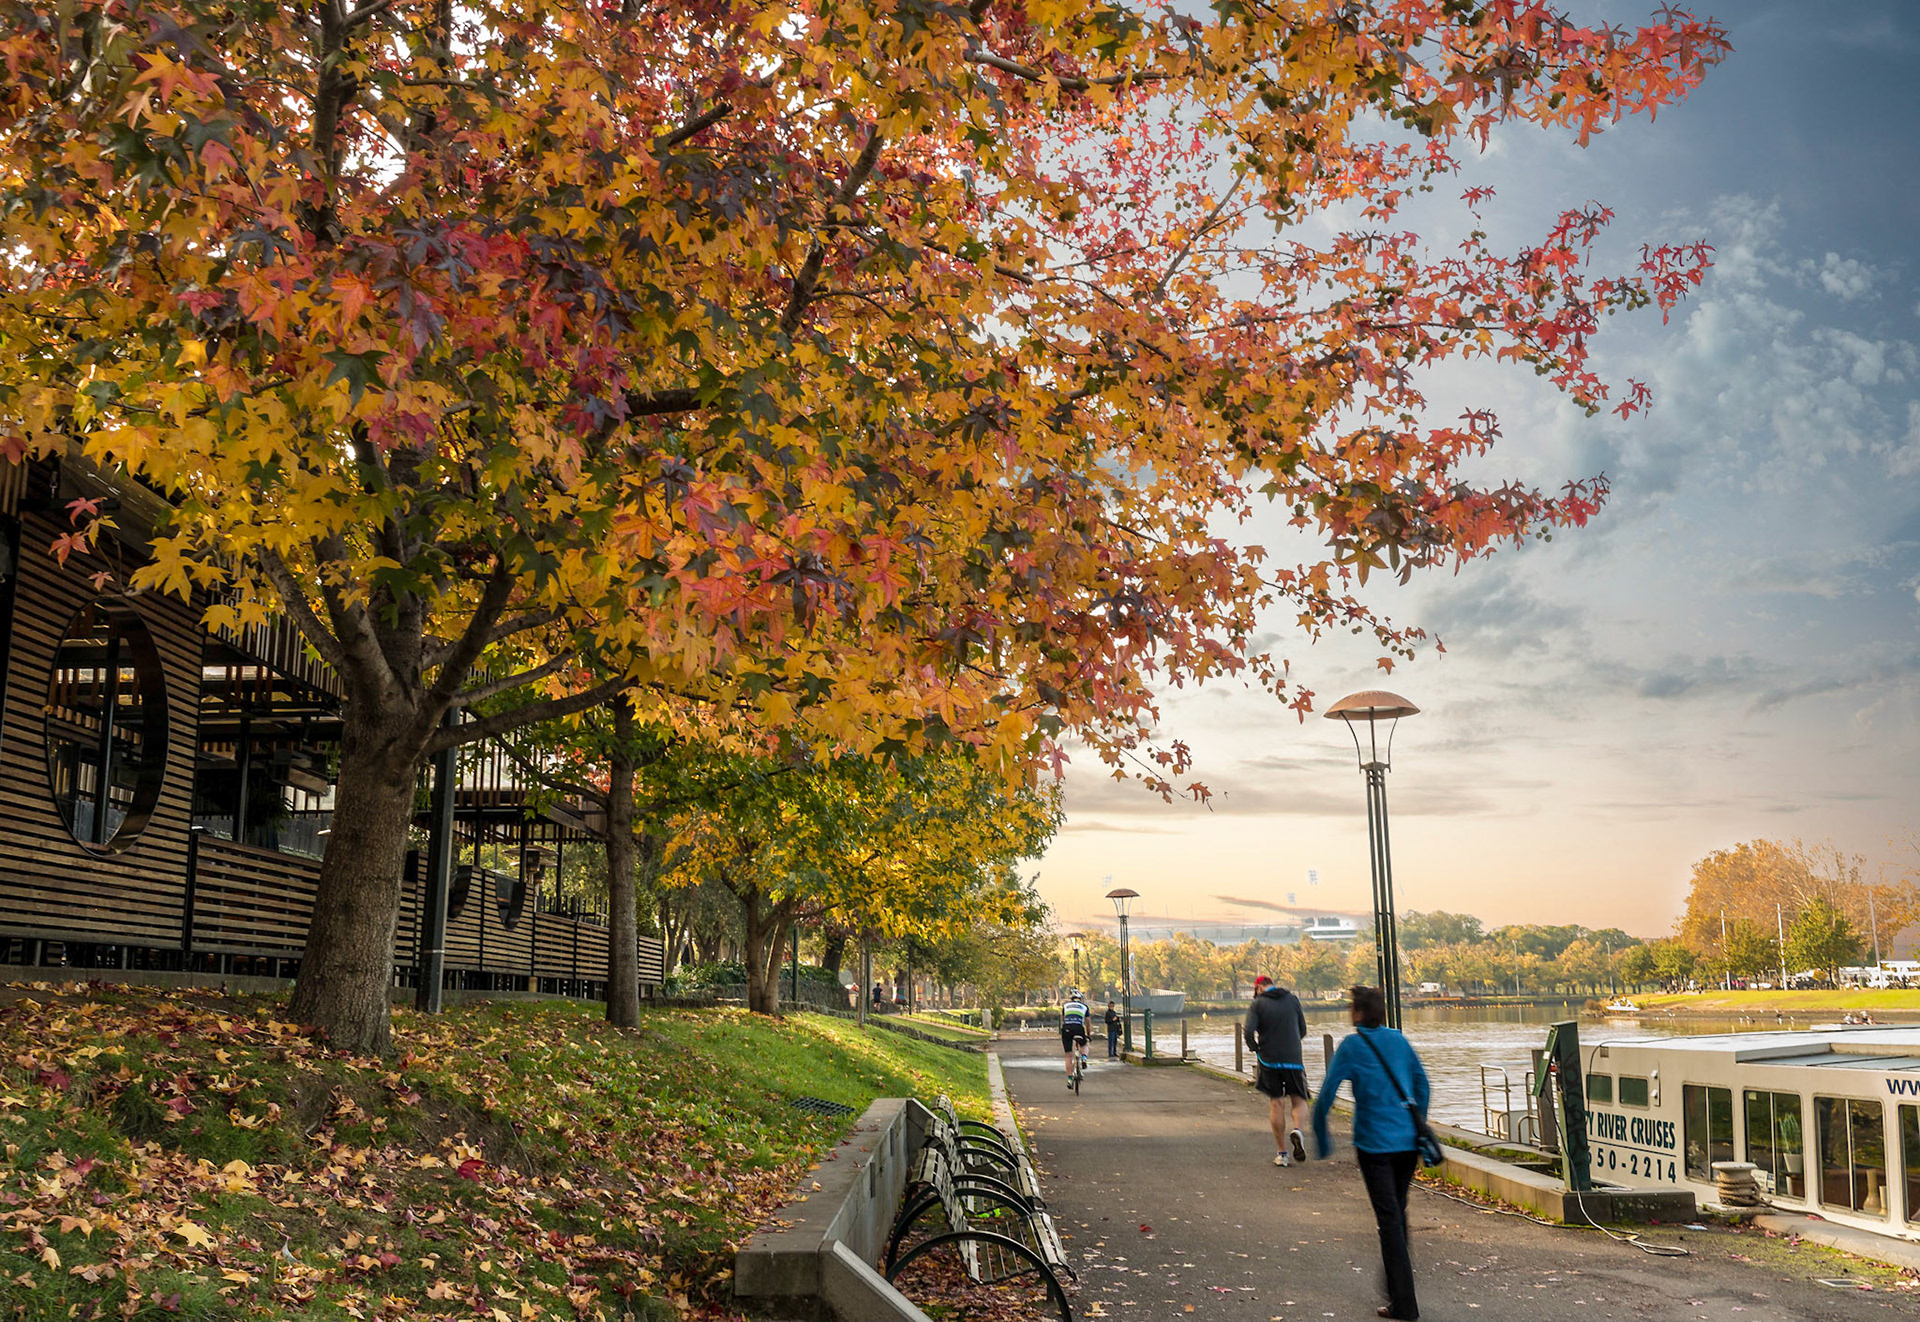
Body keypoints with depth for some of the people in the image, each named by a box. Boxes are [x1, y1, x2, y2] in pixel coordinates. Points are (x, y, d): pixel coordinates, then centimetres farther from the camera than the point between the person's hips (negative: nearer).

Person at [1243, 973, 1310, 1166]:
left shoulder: (1258, 1004, -1)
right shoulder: (1292, 999, 7)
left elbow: (1248, 1032, -12)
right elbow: (1303, 1030, 12)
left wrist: (1255, 1049, 7)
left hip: (1268, 1059, -1)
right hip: (1293, 1059, 1)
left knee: (1276, 1103, 6)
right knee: (1299, 1100, 11)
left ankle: (1282, 1152, 7)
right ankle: (1297, 1129, -21)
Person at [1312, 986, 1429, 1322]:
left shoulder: (1353, 1045, -5)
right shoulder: (1399, 1040, 8)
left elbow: (1326, 1094, -7)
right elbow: (1422, 1084, 17)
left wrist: (1321, 1139, 4)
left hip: (1374, 1143, -5)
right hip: (1408, 1141, 5)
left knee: (1389, 1220, -2)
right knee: (1398, 1214, 18)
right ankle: (1397, 1287, 27)